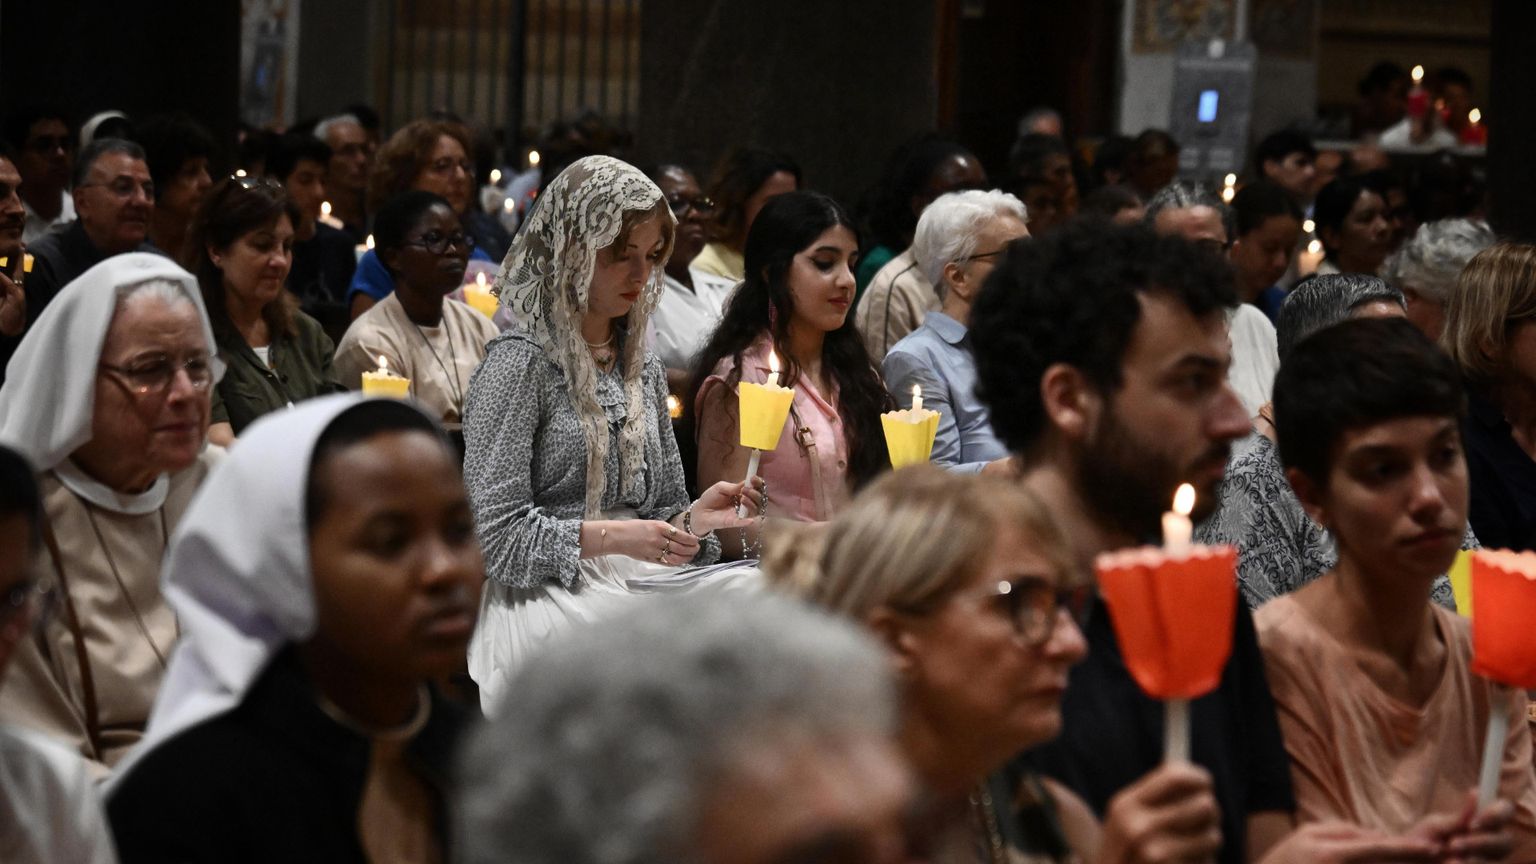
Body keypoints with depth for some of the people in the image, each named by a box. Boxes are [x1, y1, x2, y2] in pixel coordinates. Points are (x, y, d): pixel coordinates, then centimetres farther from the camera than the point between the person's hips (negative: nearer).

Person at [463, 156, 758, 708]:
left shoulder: (643, 368, 19)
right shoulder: (520, 361, -3)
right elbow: (494, 531, -9)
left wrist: (694, 518, 2)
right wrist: (612, 537, -18)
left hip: (638, 583, 7)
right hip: (549, 597, -7)